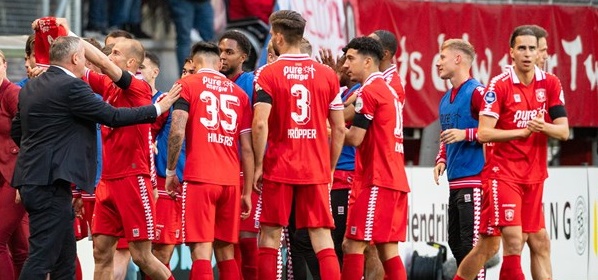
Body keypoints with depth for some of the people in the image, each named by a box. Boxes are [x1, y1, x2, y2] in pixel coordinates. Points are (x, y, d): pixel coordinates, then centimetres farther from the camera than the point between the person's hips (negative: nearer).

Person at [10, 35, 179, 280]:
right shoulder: (71, 86, -13)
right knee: (42, 256, -11)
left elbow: (16, 131, 21)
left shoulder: (30, 88, 14)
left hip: (32, 178, 10)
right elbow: (113, 116, -11)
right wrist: (158, 109, -1)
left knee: (64, 259, 14)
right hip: (50, 182, -10)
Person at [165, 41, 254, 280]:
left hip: (199, 179, -4)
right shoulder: (238, 93, 15)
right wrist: (247, 192, 15)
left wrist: (170, 172, 1)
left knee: (201, 251, -8)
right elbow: (247, 149, 12)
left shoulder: (188, 85, 3)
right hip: (231, 180, 4)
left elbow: (177, 132, -9)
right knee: (226, 251, 13)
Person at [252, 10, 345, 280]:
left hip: (278, 168, -2)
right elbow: (339, 129, 5)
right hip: (316, 170, 2)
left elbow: (260, 124, -14)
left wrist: (258, 165, -4)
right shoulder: (327, 74, 5)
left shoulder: (268, 73, -5)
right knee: (322, 237, 1)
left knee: (270, 237, 6)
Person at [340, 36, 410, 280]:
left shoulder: (369, 92, -9)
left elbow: (355, 138, -12)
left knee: (353, 245, -8)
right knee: (388, 248, 8)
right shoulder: (390, 91, 19)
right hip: (396, 180, 9)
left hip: (376, 181, -9)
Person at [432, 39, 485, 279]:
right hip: (454, 182, 9)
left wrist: (466, 134, -20)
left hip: (473, 180, -9)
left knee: (471, 243, -10)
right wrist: (442, 160, 15)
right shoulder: (446, 99, 18)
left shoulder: (476, 92, -10)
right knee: (455, 242, 11)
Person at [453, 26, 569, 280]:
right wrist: (524, 131, -24)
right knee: (513, 240, -15)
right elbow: (483, 133, -15)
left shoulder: (550, 84, 4)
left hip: (534, 175, 4)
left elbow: (563, 131, 3)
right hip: (503, 172, -4)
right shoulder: (499, 85, -9)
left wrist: (544, 127, -19)